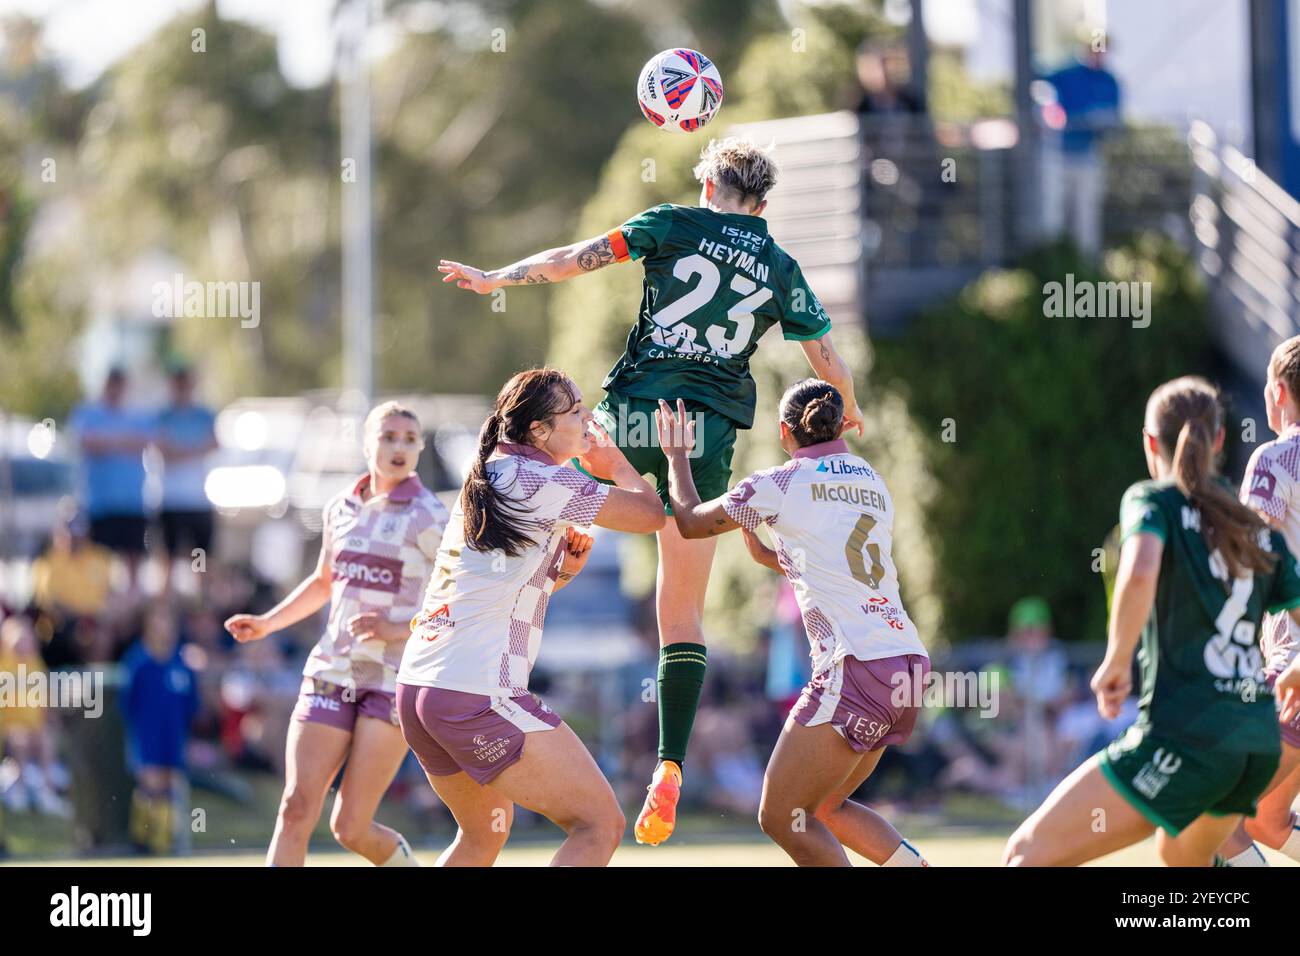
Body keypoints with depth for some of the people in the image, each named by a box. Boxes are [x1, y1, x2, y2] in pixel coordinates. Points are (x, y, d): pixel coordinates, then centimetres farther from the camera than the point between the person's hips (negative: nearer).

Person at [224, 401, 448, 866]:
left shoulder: (428, 519, -7)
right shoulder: (341, 509, 9)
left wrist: (396, 631, -20)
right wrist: (267, 623, 17)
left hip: (397, 679, -4)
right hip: (333, 671, 4)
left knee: (350, 828, -4)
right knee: (296, 807, -10)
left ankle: (403, 860, 29)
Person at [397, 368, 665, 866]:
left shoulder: (485, 480, 18)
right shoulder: (541, 482, -8)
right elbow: (650, 513, -2)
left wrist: (560, 570, 12)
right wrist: (613, 463, 17)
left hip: (416, 686, 9)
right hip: (478, 695, -9)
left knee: (483, 833, 28)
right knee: (600, 825, -6)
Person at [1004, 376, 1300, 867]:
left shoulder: (1153, 499, 0)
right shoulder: (1258, 526, 16)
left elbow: (1139, 574, -21)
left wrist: (1116, 660, -8)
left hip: (1185, 732, -7)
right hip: (1258, 741, 7)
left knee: (1026, 855, -7)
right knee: (1184, 855, 36)